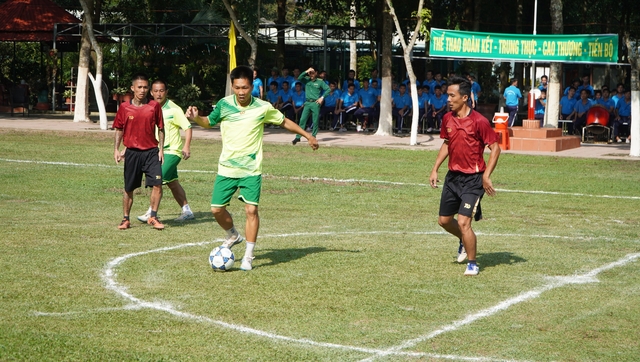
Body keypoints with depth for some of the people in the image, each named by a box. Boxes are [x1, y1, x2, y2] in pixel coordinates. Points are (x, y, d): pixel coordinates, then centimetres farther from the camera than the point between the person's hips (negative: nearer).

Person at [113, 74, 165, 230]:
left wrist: (161, 149, 2)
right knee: (128, 188, 7)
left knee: (157, 184, -12)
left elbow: (160, 128, 7)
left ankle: (153, 217, 2)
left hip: (151, 151, 0)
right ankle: (125, 219, 21)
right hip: (132, 152, 0)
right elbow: (119, 129, 10)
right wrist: (117, 149, 3)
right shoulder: (124, 107, 1)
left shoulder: (154, 106, 1)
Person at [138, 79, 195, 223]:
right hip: (158, 151, 7)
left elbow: (187, 127, -12)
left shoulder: (174, 109, -11)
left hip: (172, 151, -7)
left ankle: (151, 213, -12)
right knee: (172, 182, 11)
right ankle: (187, 211, 21)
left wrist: (186, 146, -25)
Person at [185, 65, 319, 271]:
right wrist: (196, 118, -8)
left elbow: (284, 122, 11)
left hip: (251, 169, -2)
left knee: (251, 209, -11)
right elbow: (209, 122, 13)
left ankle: (248, 256, 1)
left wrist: (307, 135, 14)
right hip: (226, 168, 2)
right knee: (217, 209, 1)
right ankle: (233, 236, 32)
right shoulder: (224, 105, -4)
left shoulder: (263, 108, -6)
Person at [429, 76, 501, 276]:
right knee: (444, 220, 14)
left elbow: (495, 148, -13)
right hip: (453, 176, 7)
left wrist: (486, 176, -20)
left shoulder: (479, 121, -17)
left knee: (463, 222, -14)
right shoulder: (447, 119, 3)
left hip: (473, 179, -7)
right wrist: (435, 169, 14)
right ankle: (464, 241, 45)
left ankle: (473, 264, 5)